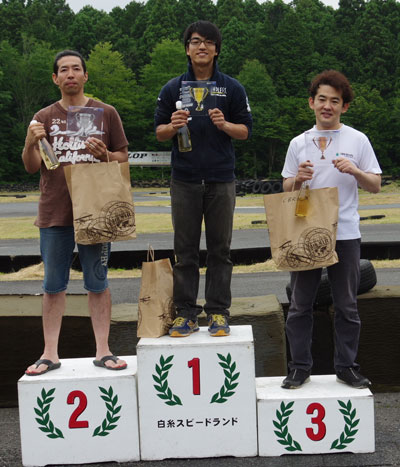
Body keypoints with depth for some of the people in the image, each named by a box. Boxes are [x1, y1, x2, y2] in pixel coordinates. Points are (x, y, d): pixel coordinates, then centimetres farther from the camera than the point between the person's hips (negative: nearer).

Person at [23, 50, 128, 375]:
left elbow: (123, 158, 9)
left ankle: (103, 351, 13)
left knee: (98, 284, 5)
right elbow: (31, 167, 5)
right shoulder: (44, 117, 9)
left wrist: (104, 155, -11)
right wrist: (31, 143, -15)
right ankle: (50, 354, 15)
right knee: (54, 286, 7)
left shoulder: (106, 113, 7)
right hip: (54, 212, 1)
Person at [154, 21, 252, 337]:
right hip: (184, 181, 1)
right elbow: (159, 133, 10)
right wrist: (173, 126, -12)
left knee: (220, 250, 4)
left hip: (221, 180, 0)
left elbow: (245, 131, 6)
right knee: (185, 251, 3)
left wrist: (224, 124, -14)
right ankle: (186, 313, 11)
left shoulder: (232, 88, 7)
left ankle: (218, 313, 12)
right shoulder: (173, 89, 9)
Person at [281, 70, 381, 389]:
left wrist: (354, 171, -17)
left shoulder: (357, 140, 2)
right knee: (300, 305, 7)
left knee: (347, 307, 8)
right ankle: (300, 368, 19)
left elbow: (376, 186, 2)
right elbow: (286, 191, 9)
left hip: (345, 235, -1)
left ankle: (346, 367, 21)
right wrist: (298, 179, -12)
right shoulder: (299, 143, 7)